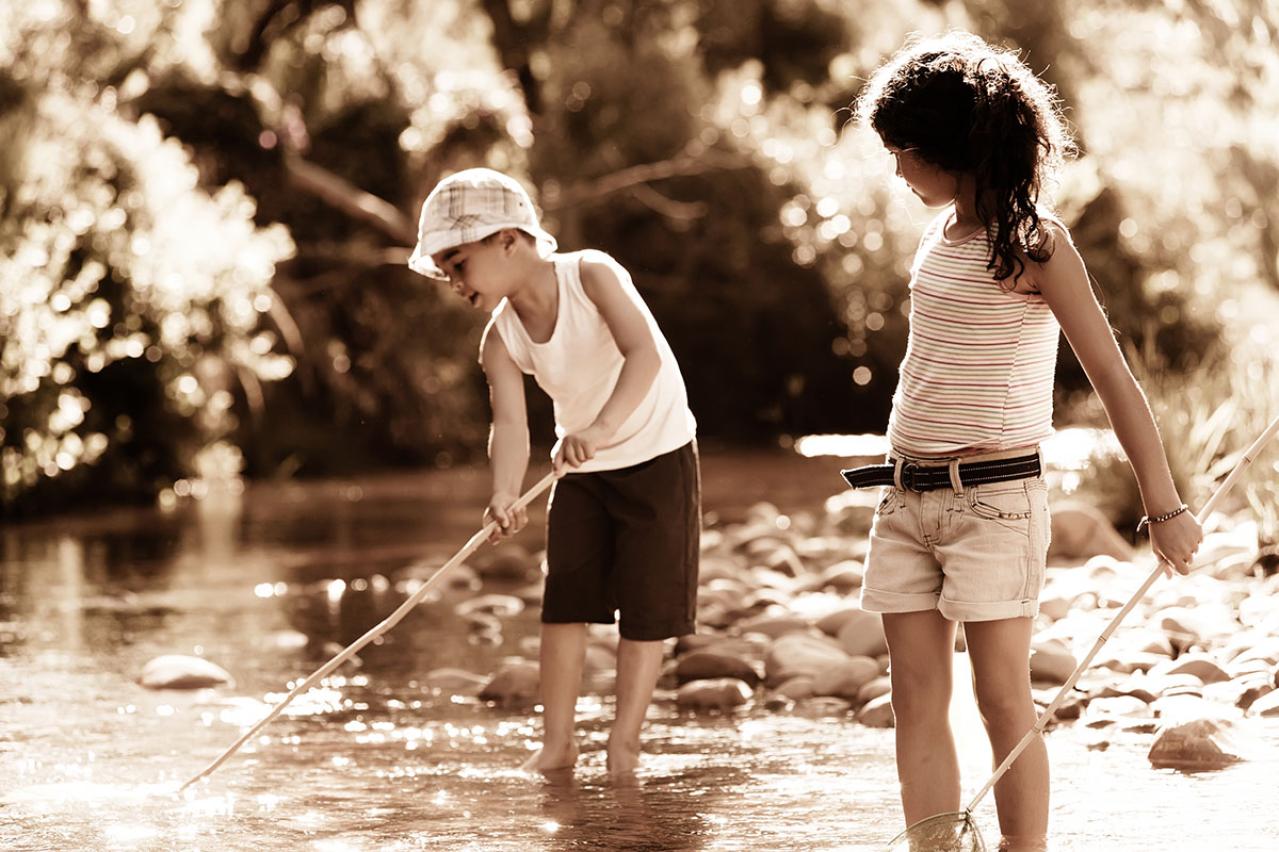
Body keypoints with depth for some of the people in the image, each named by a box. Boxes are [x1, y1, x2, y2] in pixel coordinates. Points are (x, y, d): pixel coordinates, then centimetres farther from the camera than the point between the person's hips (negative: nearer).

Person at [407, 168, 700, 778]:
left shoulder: (590, 275, -22)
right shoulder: (500, 340, -9)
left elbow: (644, 354, -35)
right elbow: (510, 425, -21)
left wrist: (602, 428, -51)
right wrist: (504, 496, -42)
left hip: (658, 457, -5)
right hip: (581, 473, 5)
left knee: (646, 608, -3)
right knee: (564, 603, -1)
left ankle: (623, 744, 3)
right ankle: (557, 744, 6)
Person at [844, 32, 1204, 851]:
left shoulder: (1034, 241, -9)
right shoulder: (943, 233, 12)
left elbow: (1113, 378, -10)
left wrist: (1165, 508, -12)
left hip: (993, 500, -7)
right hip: (908, 498, 7)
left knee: (1003, 698, -5)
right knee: (917, 699, 3)